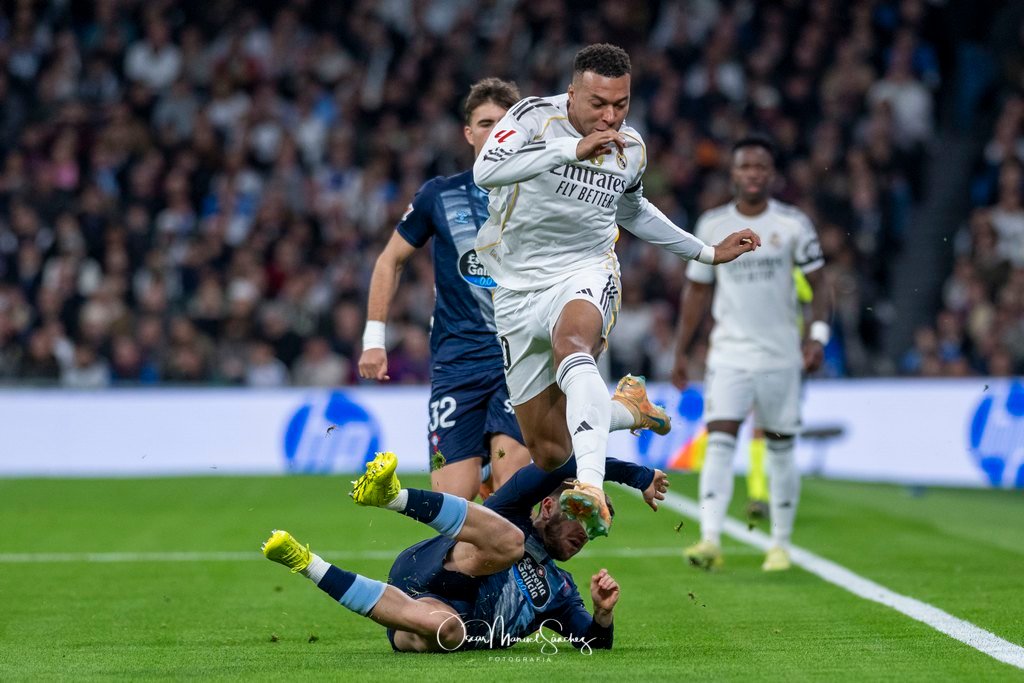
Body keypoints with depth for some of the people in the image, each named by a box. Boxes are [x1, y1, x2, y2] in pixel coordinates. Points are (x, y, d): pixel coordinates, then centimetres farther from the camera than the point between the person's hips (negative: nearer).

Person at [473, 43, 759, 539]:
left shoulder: (631, 149, 6)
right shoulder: (535, 117, -10)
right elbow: (486, 171, -29)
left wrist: (707, 252, 30)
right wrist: (572, 149, -35)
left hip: (585, 275, 0)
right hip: (518, 289, 0)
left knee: (573, 349, -39)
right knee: (548, 452, 0)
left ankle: (592, 489, -56)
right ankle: (627, 409, 32)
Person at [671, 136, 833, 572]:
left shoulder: (793, 224, -2)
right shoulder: (712, 225, 3)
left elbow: (818, 284, 1)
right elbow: (697, 290, 11)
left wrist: (818, 334, -14)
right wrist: (680, 351, 10)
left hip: (781, 355, 0)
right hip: (729, 353, 0)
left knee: (780, 448, 8)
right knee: (719, 441, -15)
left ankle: (780, 544, 20)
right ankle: (710, 540, -23)